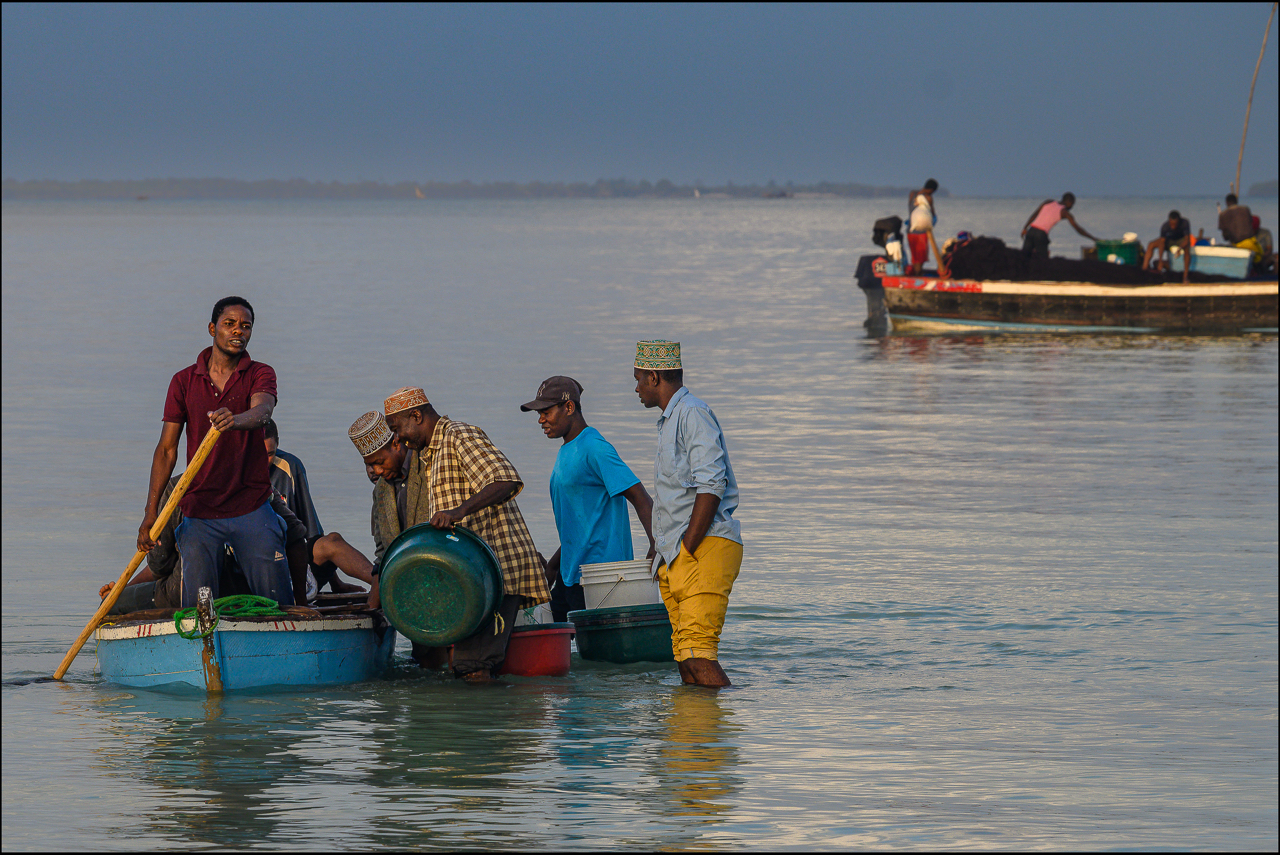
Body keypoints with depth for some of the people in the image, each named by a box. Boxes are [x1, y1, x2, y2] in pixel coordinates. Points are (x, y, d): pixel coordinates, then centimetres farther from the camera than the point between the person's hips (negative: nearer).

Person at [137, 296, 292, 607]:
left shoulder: (260, 374, 2)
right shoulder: (184, 381, 5)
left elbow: (261, 411, -21)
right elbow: (167, 448, 3)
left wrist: (235, 420, -46)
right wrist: (151, 511, -7)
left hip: (251, 509, -1)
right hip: (199, 511, 1)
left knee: (277, 603, -5)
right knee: (196, 608, -3)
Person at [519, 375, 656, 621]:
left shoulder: (595, 449, -14)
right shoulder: (566, 451, 17)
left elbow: (640, 499, -19)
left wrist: (656, 546, -31)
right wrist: (552, 567, 25)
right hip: (571, 573, 10)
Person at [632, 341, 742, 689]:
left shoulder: (692, 414, -8)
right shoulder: (672, 420, 24)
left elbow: (710, 488, -18)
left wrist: (686, 550, -20)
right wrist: (669, 556, 22)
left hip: (706, 548, -10)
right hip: (680, 557, 10)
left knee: (698, 656, -19)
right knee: (685, 659, 5)